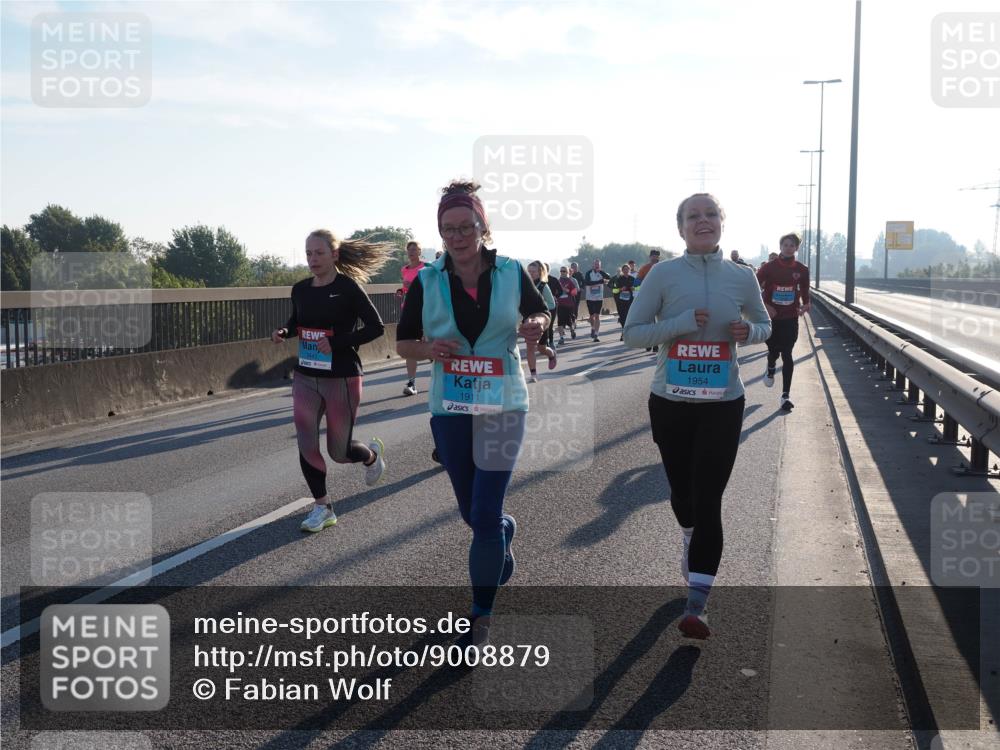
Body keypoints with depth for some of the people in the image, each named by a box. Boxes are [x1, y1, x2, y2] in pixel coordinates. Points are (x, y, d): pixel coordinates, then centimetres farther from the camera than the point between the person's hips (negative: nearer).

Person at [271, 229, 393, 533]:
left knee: (339, 452, 5)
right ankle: (322, 506, 12)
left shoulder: (348, 288, -12)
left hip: (342, 379, -5)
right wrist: (283, 332, -3)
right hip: (305, 378, 5)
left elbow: (376, 327, -12)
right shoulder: (300, 289, 4)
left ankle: (372, 454, 39)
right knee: (306, 446, -4)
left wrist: (337, 342, -21)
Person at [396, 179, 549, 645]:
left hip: (502, 405, -2)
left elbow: (540, 312, 12)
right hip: (449, 407, 2)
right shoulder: (427, 281, -4)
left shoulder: (511, 273, -5)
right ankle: (505, 532, 52)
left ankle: (482, 614, 10)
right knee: (473, 514, 15)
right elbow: (403, 344, 3)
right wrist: (429, 349, -19)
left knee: (485, 515, -7)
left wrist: (534, 327, -11)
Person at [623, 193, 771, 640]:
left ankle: (696, 607, -3)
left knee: (708, 500, -7)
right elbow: (633, 334, -7)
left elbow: (764, 325, 14)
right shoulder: (663, 275, -7)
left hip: (723, 404, 0)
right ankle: (691, 540, 52)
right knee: (681, 491, 16)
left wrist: (749, 331, -10)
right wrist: (682, 323, -21)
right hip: (669, 401, 1)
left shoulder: (741, 278, -1)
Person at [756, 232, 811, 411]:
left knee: (787, 355, -3)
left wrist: (805, 304, 1)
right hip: (771, 317, 0)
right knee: (773, 350, 6)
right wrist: (764, 305, -11)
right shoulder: (769, 267, -4)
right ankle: (771, 369, 45)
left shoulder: (802, 270, 2)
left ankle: (786, 395, -1)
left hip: (790, 319, 1)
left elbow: (804, 290, 15)